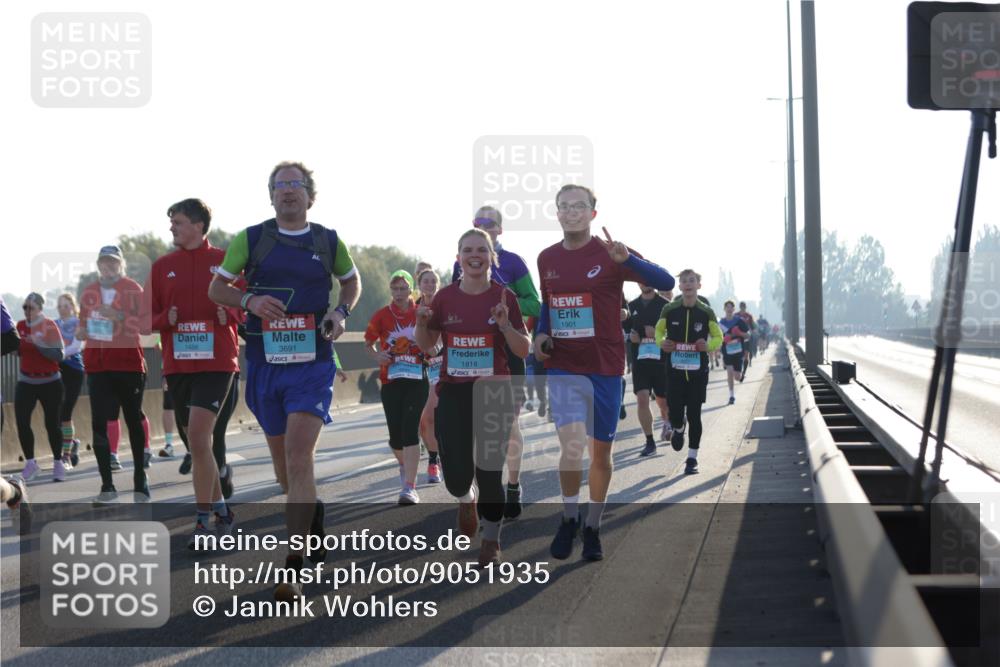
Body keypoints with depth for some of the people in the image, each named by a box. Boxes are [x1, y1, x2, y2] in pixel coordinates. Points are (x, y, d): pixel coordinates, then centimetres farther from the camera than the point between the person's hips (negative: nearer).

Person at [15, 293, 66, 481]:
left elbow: (59, 356, -19)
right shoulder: (20, 326, 1)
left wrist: (40, 344, -30)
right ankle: (30, 463, 6)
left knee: (52, 423, 4)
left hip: (50, 382, -3)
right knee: (22, 422, -7)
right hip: (25, 382, 4)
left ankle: (58, 463, 19)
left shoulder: (49, 326, -12)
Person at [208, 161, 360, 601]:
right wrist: (248, 300, -12)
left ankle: (293, 569, -18)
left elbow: (351, 281, 22)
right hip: (264, 362, 2)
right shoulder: (251, 239, 4)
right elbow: (216, 288, 8)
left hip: (313, 363, -2)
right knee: (281, 455, 13)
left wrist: (341, 312, 2)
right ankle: (311, 516, 42)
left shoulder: (328, 241, 5)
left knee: (299, 457, -16)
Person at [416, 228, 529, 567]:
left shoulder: (504, 297, -1)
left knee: (490, 472, -2)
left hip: (495, 393, -1)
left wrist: (505, 325, -18)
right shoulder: (445, 297, 3)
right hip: (452, 393, 1)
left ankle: (491, 542, 18)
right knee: (456, 474, -6)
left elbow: (524, 351, 0)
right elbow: (426, 346, 13)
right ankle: (466, 501, 32)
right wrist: (422, 323, -7)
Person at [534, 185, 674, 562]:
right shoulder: (547, 259, 6)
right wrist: (542, 333, 5)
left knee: (600, 450, 8)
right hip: (563, 368, 1)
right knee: (570, 445, -13)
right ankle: (569, 520, 8)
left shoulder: (609, 255, -7)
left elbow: (666, 283, -18)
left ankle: (592, 528, 23)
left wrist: (627, 259, -34)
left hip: (605, 368, -1)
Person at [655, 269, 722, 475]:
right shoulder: (669, 310, 0)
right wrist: (661, 342, -9)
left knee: (694, 414, 0)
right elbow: (659, 330, 14)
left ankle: (692, 458, 12)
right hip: (675, 370, 0)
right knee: (675, 413, -6)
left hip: (698, 372, 0)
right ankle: (678, 429, 32)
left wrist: (709, 345, -14)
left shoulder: (706, 312, -1)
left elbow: (718, 337, 8)